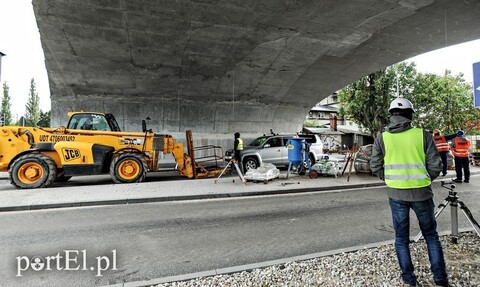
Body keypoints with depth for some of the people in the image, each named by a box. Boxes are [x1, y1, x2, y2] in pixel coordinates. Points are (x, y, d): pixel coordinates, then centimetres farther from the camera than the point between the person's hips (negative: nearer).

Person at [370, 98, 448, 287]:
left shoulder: (382, 138, -4)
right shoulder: (423, 135, -7)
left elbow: (375, 167, -2)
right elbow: (435, 166, -4)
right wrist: (424, 180, 15)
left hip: (396, 193, 0)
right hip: (421, 192, 0)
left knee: (401, 237, 15)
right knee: (431, 235, 20)